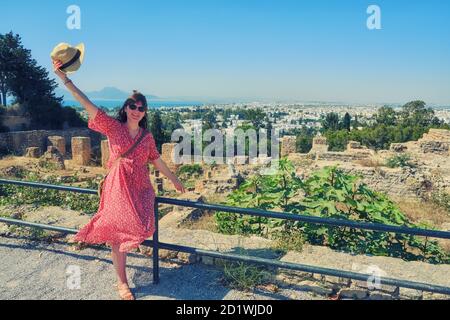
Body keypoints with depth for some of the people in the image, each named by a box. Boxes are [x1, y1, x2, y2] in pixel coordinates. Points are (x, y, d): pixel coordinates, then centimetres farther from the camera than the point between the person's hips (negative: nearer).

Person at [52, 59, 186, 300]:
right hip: (118, 187, -3)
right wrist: (64, 78, -17)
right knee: (119, 234, 0)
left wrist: (174, 180, 23)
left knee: (139, 227, -15)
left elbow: (156, 160, 17)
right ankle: (122, 282, 15)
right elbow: (87, 104, -10)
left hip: (141, 188, 3)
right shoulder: (113, 127, -2)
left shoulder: (147, 136, 7)